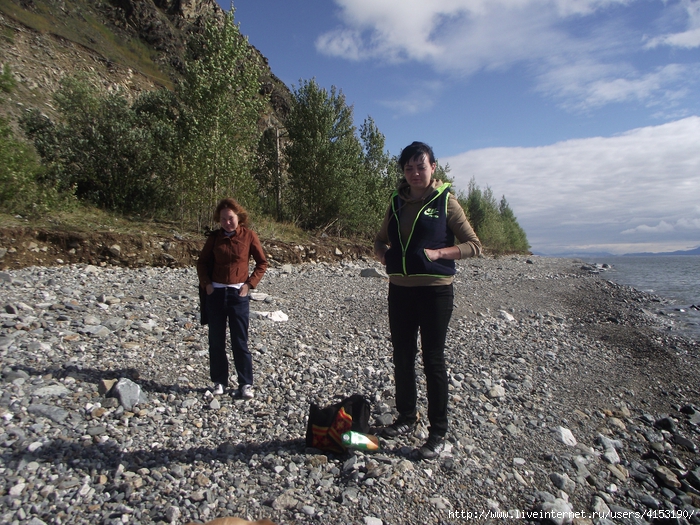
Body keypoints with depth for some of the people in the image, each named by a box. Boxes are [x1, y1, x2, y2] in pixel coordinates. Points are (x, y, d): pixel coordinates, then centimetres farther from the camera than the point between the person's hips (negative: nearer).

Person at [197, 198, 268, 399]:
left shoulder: (249, 236, -2)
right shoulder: (215, 237, 5)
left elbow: (262, 263, 1)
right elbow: (202, 262, 13)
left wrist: (249, 284, -7)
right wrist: (206, 283, 1)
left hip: (238, 294, -3)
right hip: (215, 293, 3)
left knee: (240, 341, 1)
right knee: (216, 341, 8)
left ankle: (245, 384, 12)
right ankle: (219, 382, 21)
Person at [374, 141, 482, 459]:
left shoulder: (445, 201, -4)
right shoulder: (397, 203, 9)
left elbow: (474, 245, -5)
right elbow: (380, 240, 19)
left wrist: (436, 253, -18)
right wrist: (384, 254, -3)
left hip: (435, 290, -5)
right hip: (400, 288, 5)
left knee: (432, 359, 2)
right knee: (402, 356, 13)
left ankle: (438, 433, 15)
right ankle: (407, 418, 31)